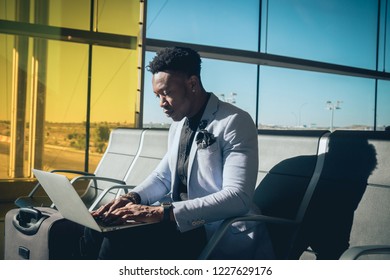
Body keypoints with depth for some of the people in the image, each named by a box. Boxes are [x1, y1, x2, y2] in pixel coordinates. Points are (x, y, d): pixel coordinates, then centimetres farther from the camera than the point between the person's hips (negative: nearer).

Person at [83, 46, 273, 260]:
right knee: (98, 229, -4)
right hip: (182, 222, 8)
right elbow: (163, 176, 21)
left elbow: (238, 197, -23)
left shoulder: (234, 123, -14)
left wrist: (162, 212, -29)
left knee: (119, 241, -25)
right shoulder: (178, 125, 12)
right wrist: (133, 197, -2)